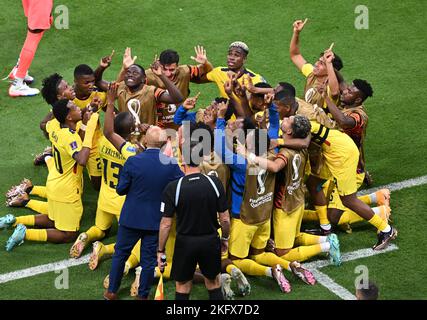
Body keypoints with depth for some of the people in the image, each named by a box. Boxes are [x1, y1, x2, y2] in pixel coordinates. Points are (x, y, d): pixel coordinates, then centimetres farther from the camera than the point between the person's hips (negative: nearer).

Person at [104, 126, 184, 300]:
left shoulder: (133, 162, -17)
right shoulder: (171, 165, -13)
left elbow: (120, 189, -11)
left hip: (131, 218, -1)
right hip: (156, 220, 1)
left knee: (120, 253, 16)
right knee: (149, 259, 12)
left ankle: (111, 291, 25)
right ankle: (143, 294, 19)